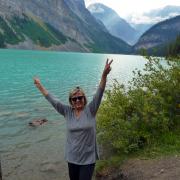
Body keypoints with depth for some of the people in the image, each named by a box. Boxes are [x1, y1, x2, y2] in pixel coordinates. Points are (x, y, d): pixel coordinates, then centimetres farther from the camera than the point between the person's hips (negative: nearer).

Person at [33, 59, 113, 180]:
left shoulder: (90, 110, -9)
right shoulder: (68, 112, -1)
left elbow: (99, 94, -21)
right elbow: (52, 100, 3)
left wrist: (104, 75, -34)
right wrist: (40, 86, 8)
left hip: (88, 158, -3)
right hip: (72, 157, 4)